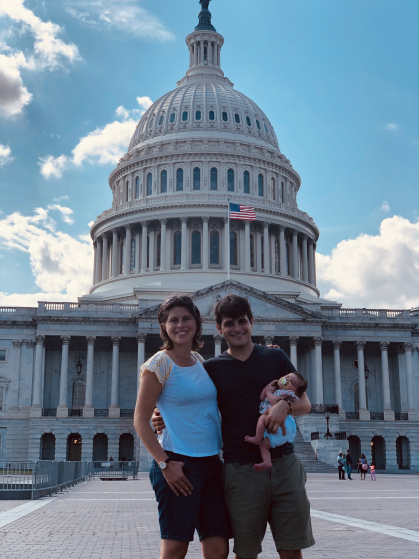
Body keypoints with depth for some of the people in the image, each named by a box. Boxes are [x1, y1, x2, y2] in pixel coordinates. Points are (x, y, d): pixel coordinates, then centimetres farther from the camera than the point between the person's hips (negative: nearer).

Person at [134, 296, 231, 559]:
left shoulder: (200, 360, 12)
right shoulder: (159, 364, -6)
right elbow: (140, 421, -7)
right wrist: (164, 464, -16)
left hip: (212, 463, 6)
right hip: (179, 464, -6)